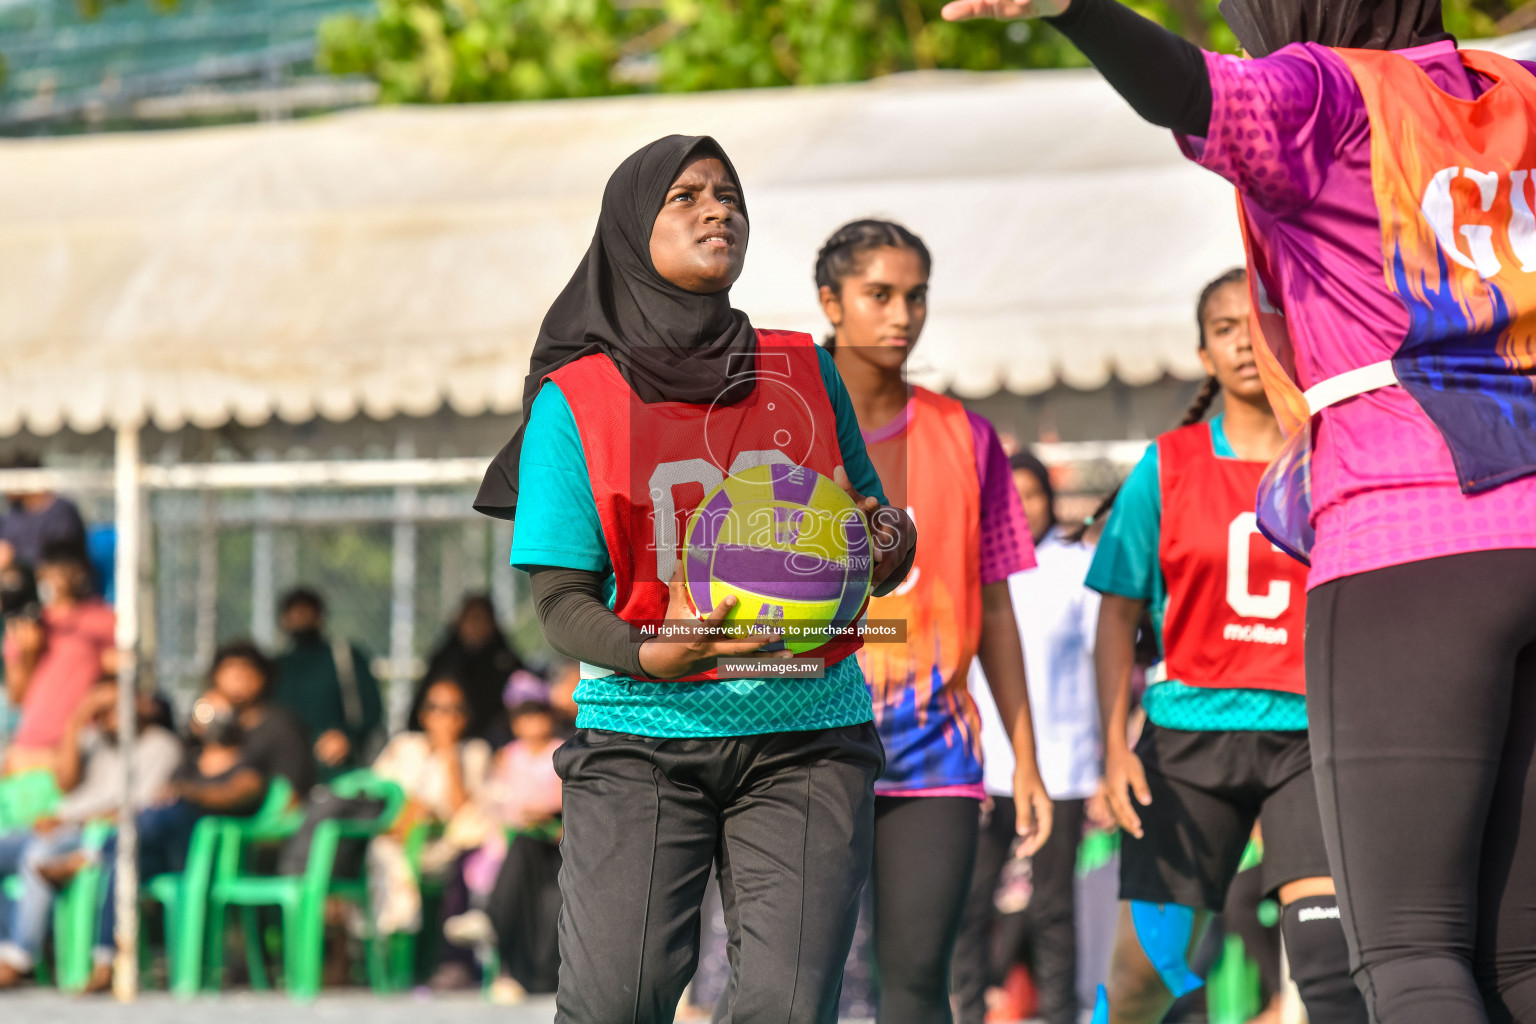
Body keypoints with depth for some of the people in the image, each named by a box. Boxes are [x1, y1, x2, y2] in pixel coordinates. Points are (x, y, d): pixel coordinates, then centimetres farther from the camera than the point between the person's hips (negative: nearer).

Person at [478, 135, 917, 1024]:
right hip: (642, 736, -2)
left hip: (807, 732, 2)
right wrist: (653, 655, -21)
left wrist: (887, 543, -4)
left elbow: (876, 526, 21)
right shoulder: (575, 403, 4)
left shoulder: (805, 374, 12)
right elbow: (562, 600, -1)